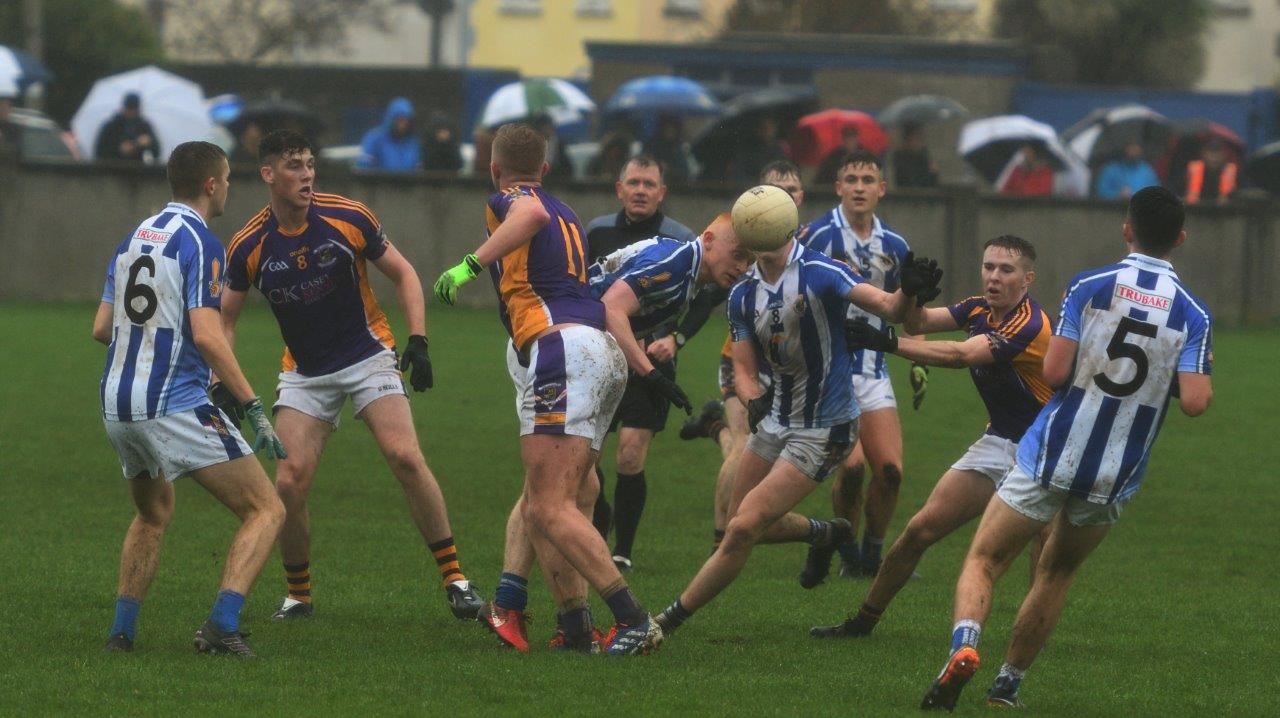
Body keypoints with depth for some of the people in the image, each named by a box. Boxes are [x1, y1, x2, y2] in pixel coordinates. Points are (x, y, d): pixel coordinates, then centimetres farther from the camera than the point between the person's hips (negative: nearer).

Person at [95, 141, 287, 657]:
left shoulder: (133, 238, 14)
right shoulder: (199, 242, -9)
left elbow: (101, 328, 18)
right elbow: (206, 336, -19)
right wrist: (252, 406, -19)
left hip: (116, 403, 8)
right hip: (176, 406, -8)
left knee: (152, 516, 30)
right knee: (265, 511, -4)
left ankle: (121, 629, 19)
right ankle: (222, 625, -19)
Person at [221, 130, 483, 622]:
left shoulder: (348, 218, -12)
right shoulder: (250, 246, -10)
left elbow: (402, 273, 1)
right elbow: (225, 316, 4)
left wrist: (418, 341, -10)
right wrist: (223, 383, -8)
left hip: (368, 356, -1)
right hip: (304, 374, 1)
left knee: (405, 457, -20)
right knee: (290, 485, -12)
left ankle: (454, 578, -11)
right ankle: (298, 595, 10)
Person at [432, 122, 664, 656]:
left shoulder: (507, 200, 3)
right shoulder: (566, 215, 27)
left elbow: (531, 215, -22)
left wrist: (472, 263, -27)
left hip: (561, 347, -9)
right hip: (605, 350, 9)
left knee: (551, 508, -13)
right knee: (538, 508, 13)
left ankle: (633, 619, -23)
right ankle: (576, 624, 3)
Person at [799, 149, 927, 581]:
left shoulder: (893, 246, 10)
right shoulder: (818, 236, -8)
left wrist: (918, 362, 13)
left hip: (873, 371, 5)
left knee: (890, 469, -6)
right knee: (851, 464, -20)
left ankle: (873, 554, 15)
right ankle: (847, 555, 2)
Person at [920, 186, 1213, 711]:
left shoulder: (1089, 287, -7)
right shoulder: (1193, 314, -4)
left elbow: (1054, 372, -11)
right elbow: (1195, 402, -12)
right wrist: (1203, 377, 11)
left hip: (1049, 459, -2)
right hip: (1114, 482, 2)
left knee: (984, 560, 6)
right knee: (1057, 572, 24)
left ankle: (964, 644, -22)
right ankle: (1008, 683, 22)